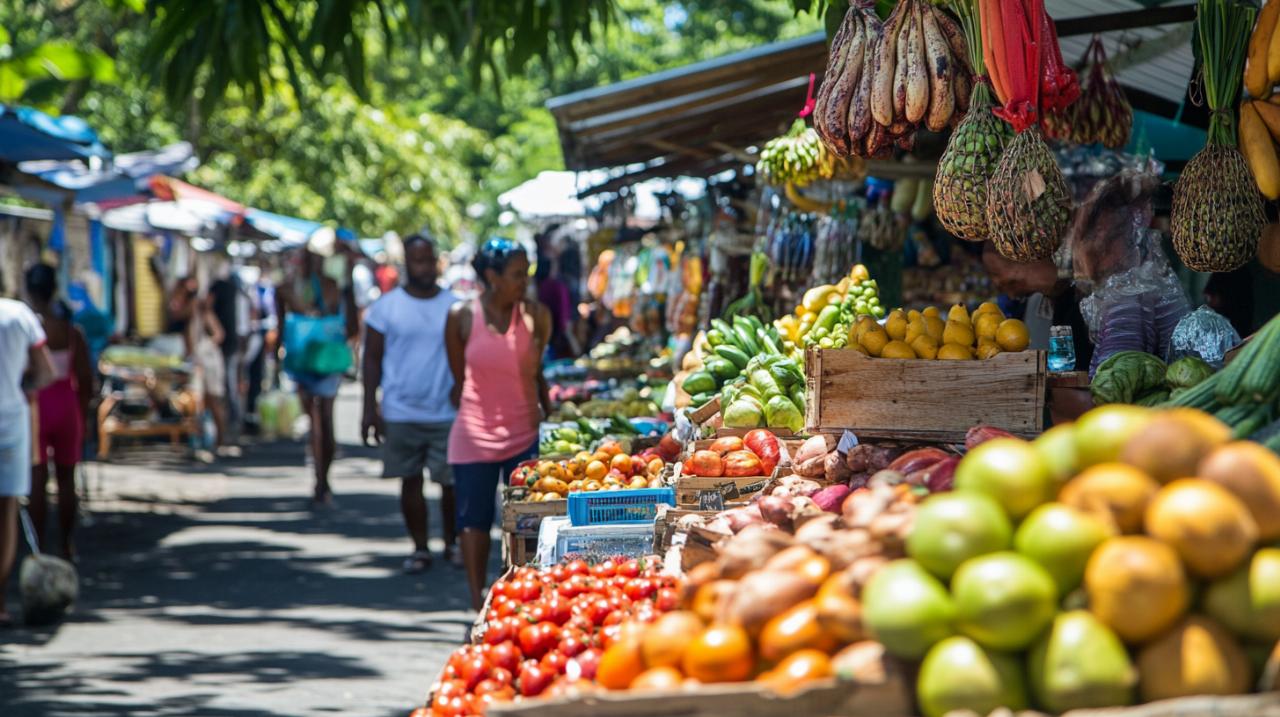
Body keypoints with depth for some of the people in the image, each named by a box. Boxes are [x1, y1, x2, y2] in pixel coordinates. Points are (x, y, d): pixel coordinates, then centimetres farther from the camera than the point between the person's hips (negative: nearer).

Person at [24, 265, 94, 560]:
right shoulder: (71, 331, -2)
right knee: (66, 478, 13)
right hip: (65, 404, 2)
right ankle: (66, 545, 20)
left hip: (34, 406, -2)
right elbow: (85, 381, 0)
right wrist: (82, 418, 11)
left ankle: (38, 546, 0)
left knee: (37, 480, 1)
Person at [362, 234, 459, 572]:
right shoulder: (387, 306, 2)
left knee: (453, 481, 0)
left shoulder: (454, 307, 5)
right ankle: (420, 548, 15)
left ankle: (452, 543, 17)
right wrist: (370, 409, -2)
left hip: (447, 413, 0)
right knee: (410, 481, 5)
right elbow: (373, 358, 3)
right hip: (401, 413, 0)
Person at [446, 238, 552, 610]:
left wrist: (550, 413, 9)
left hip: (525, 432, 1)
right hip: (474, 433, -1)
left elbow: (536, 373, 10)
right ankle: (478, 602, 11)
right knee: (474, 518, 4)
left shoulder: (535, 315, -2)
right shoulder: (462, 316, -5)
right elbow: (458, 377, 5)